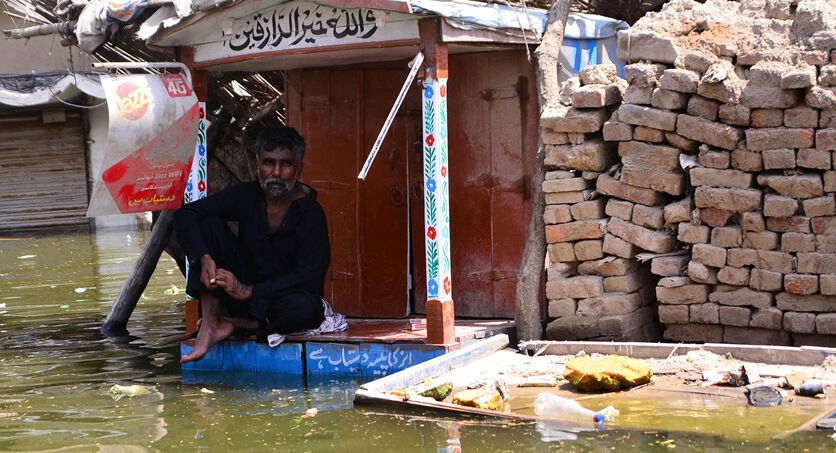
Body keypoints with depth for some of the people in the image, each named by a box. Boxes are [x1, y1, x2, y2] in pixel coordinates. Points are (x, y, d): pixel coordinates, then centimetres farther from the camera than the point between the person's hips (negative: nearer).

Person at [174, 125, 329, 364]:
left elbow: (308, 278, -24)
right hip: (243, 293, 4)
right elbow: (186, 214, -5)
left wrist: (248, 291, -29)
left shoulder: (312, 215, -16)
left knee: (303, 307, -40)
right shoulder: (247, 196, -4)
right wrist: (204, 258, -24)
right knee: (210, 224, -13)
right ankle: (210, 321, -22)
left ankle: (235, 325, -14)